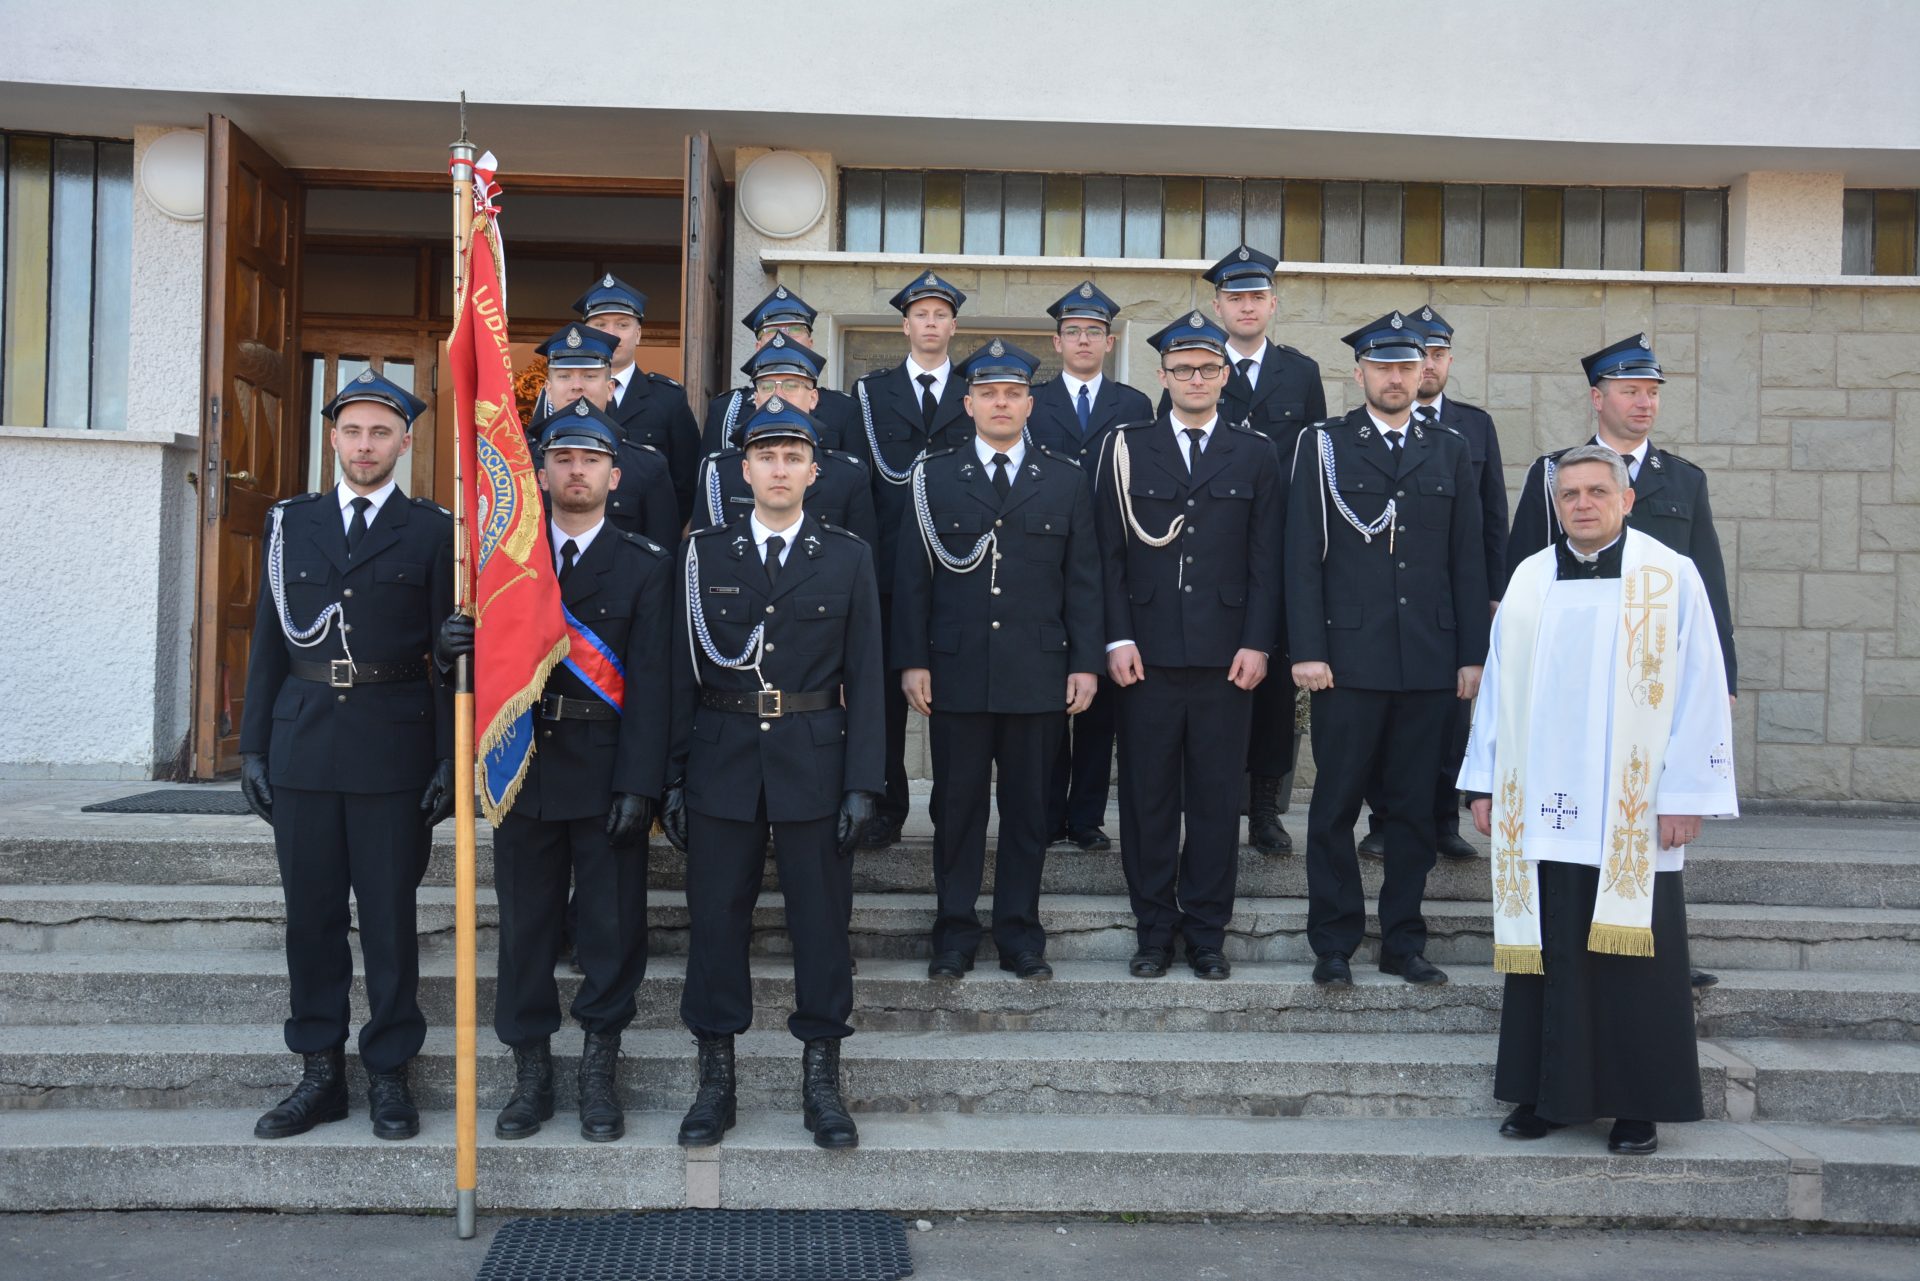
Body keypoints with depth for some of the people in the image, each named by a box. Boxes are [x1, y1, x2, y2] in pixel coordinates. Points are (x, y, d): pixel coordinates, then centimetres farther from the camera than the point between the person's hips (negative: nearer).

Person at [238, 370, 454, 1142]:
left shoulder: (431, 533, 2)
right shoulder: (292, 524, 11)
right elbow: (269, 642, 11)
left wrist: (449, 761, -6)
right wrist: (253, 746, 6)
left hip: (393, 750, -3)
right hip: (302, 742, 3)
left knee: (389, 915, 3)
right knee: (311, 913, 8)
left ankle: (388, 1073, 15)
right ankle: (320, 1072, 19)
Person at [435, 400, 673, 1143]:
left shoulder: (646, 565, 2)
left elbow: (649, 679, -6)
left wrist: (639, 783, -13)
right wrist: (456, 645, -19)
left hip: (606, 769, -2)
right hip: (524, 766, 2)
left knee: (613, 926, 3)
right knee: (524, 923, 8)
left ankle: (599, 1074, 17)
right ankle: (531, 1075, 20)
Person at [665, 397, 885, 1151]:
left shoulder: (848, 558, 5)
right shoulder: (704, 555, 5)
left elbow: (865, 676, 2)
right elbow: (682, 671, 4)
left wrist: (863, 782, -5)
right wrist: (672, 776, -1)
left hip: (813, 766, 0)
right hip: (722, 764, 1)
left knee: (822, 920, 5)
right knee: (716, 919, 6)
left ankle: (820, 1077, 18)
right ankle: (715, 1078, 19)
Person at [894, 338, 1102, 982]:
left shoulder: (1066, 481, 9)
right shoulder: (933, 476, 6)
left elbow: (1083, 580, 7)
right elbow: (912, 577, 4)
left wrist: (1085, 662, 0)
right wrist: (912, 659, -4)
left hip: (1037, 675, 1)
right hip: (956, 672, 0)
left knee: (1027, 807, 7)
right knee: (957, 806, 6)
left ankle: (1020, 934, 18)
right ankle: (954, 934, 17)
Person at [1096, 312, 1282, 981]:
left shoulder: (1255, 454, 8)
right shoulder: (1126, 448, 7)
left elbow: (1266, 559, 5)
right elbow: (1110, 553, 4)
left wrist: (1257, 643, -3)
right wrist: (1118, 638, -4)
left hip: (1225, 653, 0)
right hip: (1147, 651, 0)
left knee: (1217, 796, 5)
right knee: (1147, 795, 4)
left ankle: (1206, 932, 16)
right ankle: (1154, 930, 16)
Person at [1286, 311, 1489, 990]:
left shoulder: (1449, 452, 13)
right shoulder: (1324, 445, 4)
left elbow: (1468, 562, 11)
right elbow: (1302, 556, -1)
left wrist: (1472, 654, 5)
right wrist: (1307, 650, -9)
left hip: (1429, 662, 3)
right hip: (1348, 657, -3)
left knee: (1415, 807, 8)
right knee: (1336, 805, 2)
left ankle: (1404, 943, 18)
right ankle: (1333, 945, 11)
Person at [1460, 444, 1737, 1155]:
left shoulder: (1671, 578, -2)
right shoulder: (1529, 580, 8)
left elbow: (1699, 692, -4)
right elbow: (1499, 685, 11)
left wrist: (1685, 796, -8)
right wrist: (1485, 784, 9)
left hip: (1633, 817, -3)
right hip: (1542, 810, 3)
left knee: (1632, 957, 3)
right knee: (1549, 953, 7)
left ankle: (1639, 1104, 16)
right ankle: (1551, 1094, 18)